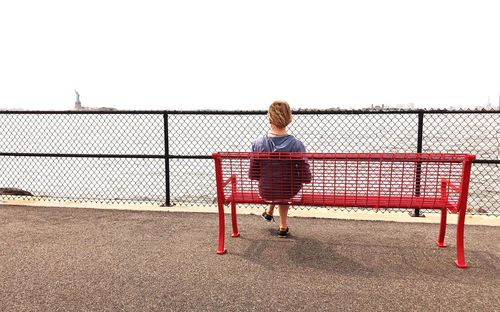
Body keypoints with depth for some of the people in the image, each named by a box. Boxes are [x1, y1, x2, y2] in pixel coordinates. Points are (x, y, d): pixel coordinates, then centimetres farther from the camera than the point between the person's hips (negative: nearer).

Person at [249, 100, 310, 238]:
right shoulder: (297, 145, -22)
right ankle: (283, 227, 46)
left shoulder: (258, 144, -18)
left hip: (266, 192, 1)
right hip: (289, 192, -1)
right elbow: (305, 177, -18)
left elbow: (253, 175, -9)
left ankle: (269, 212, 55)